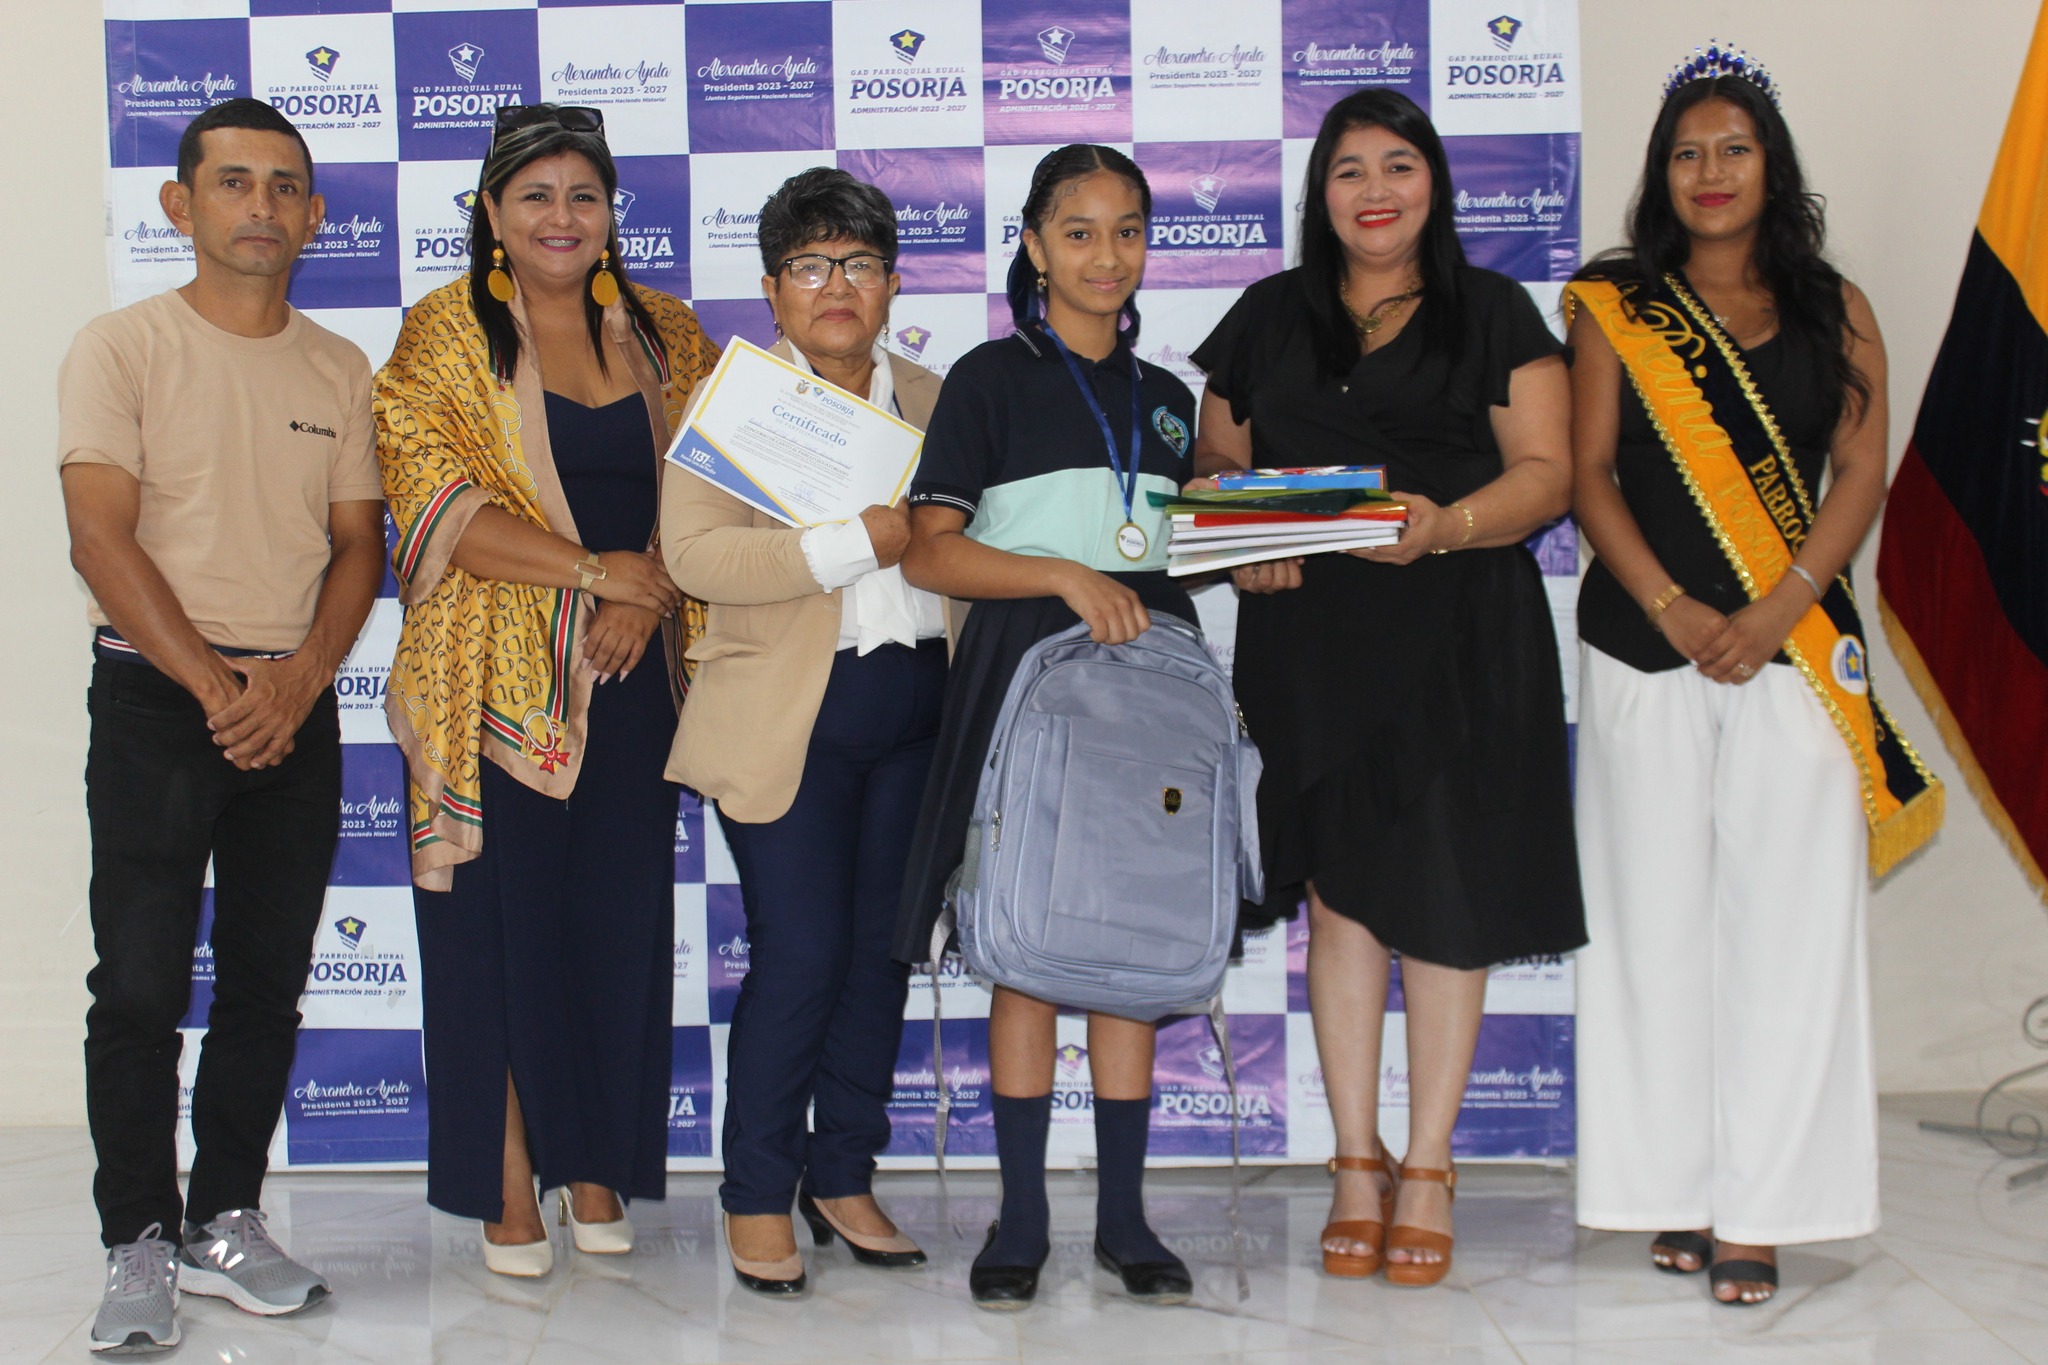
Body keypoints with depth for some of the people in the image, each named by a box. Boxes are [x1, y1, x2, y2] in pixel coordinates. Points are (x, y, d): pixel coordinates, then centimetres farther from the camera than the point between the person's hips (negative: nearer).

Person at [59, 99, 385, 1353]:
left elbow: (359, 544, 7)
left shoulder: (340, 370, 11)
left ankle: (226, 1224, 18)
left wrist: (297, 683, -10)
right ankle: (141, 1247, 4)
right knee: (142, 986, -5)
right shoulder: (122, 350, -2)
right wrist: (216, 687, -15)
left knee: (269, 982, 7)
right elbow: (102, 539, -9)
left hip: (295, 704, 4)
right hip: (156, 698, -4)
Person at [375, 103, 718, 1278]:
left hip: (634, 672, 3)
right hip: (498, 679, -3)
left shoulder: (665, 334, 12)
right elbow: (442, 505, -9)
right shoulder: (445, 335, 1)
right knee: (504, 919, -1)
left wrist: (648, 598, -10)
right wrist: (595, 569, -15)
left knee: (622, 916, 5)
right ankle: (508, 1183, 9)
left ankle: (596, 1167, 17)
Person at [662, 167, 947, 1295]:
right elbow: (696, 555, -14)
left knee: (884, 947, 8)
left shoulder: (933, 402, 14)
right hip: (788, 720, -5)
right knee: (801, 956, -7)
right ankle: (758, 1198, 9)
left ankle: (845, 1180, 22)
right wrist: (858, 543, -20)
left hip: (917, 712, 5)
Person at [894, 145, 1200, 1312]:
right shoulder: (991, 380, 1)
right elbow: (930, 554, -6)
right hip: (1025, 662, -4)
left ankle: (1126, 1215, 12)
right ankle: (1022, 1217, 9)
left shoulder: (1166, 397, 17)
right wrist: (1067, 576, -16)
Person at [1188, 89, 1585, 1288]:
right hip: (1309, 639, 2)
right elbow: (1215, 464, 16)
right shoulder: (1269, 318, 14)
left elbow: (1546, 471, -2)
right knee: (1338, 893, 3)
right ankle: (1357, 1163, 14)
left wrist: (1446, 526, -20)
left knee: (1446, 894, -1)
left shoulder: (1493, 314, 6)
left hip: (1460, 638, -2)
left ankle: (1429, 1166, 12)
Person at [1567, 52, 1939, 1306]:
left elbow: (1861, 476, 3)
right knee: (1660, 917, 2)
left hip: (1794, 652, 0)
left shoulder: (1835, 310, 9)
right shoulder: (1614, 309, 8)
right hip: (1646, 650, 0)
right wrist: (1671, 608, -11)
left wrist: (1774, 613, -11)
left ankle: (1761, 1210, 2)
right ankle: (1678, 1189, 11)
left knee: (1784, 922, -3)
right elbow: (1590, 473, 2)